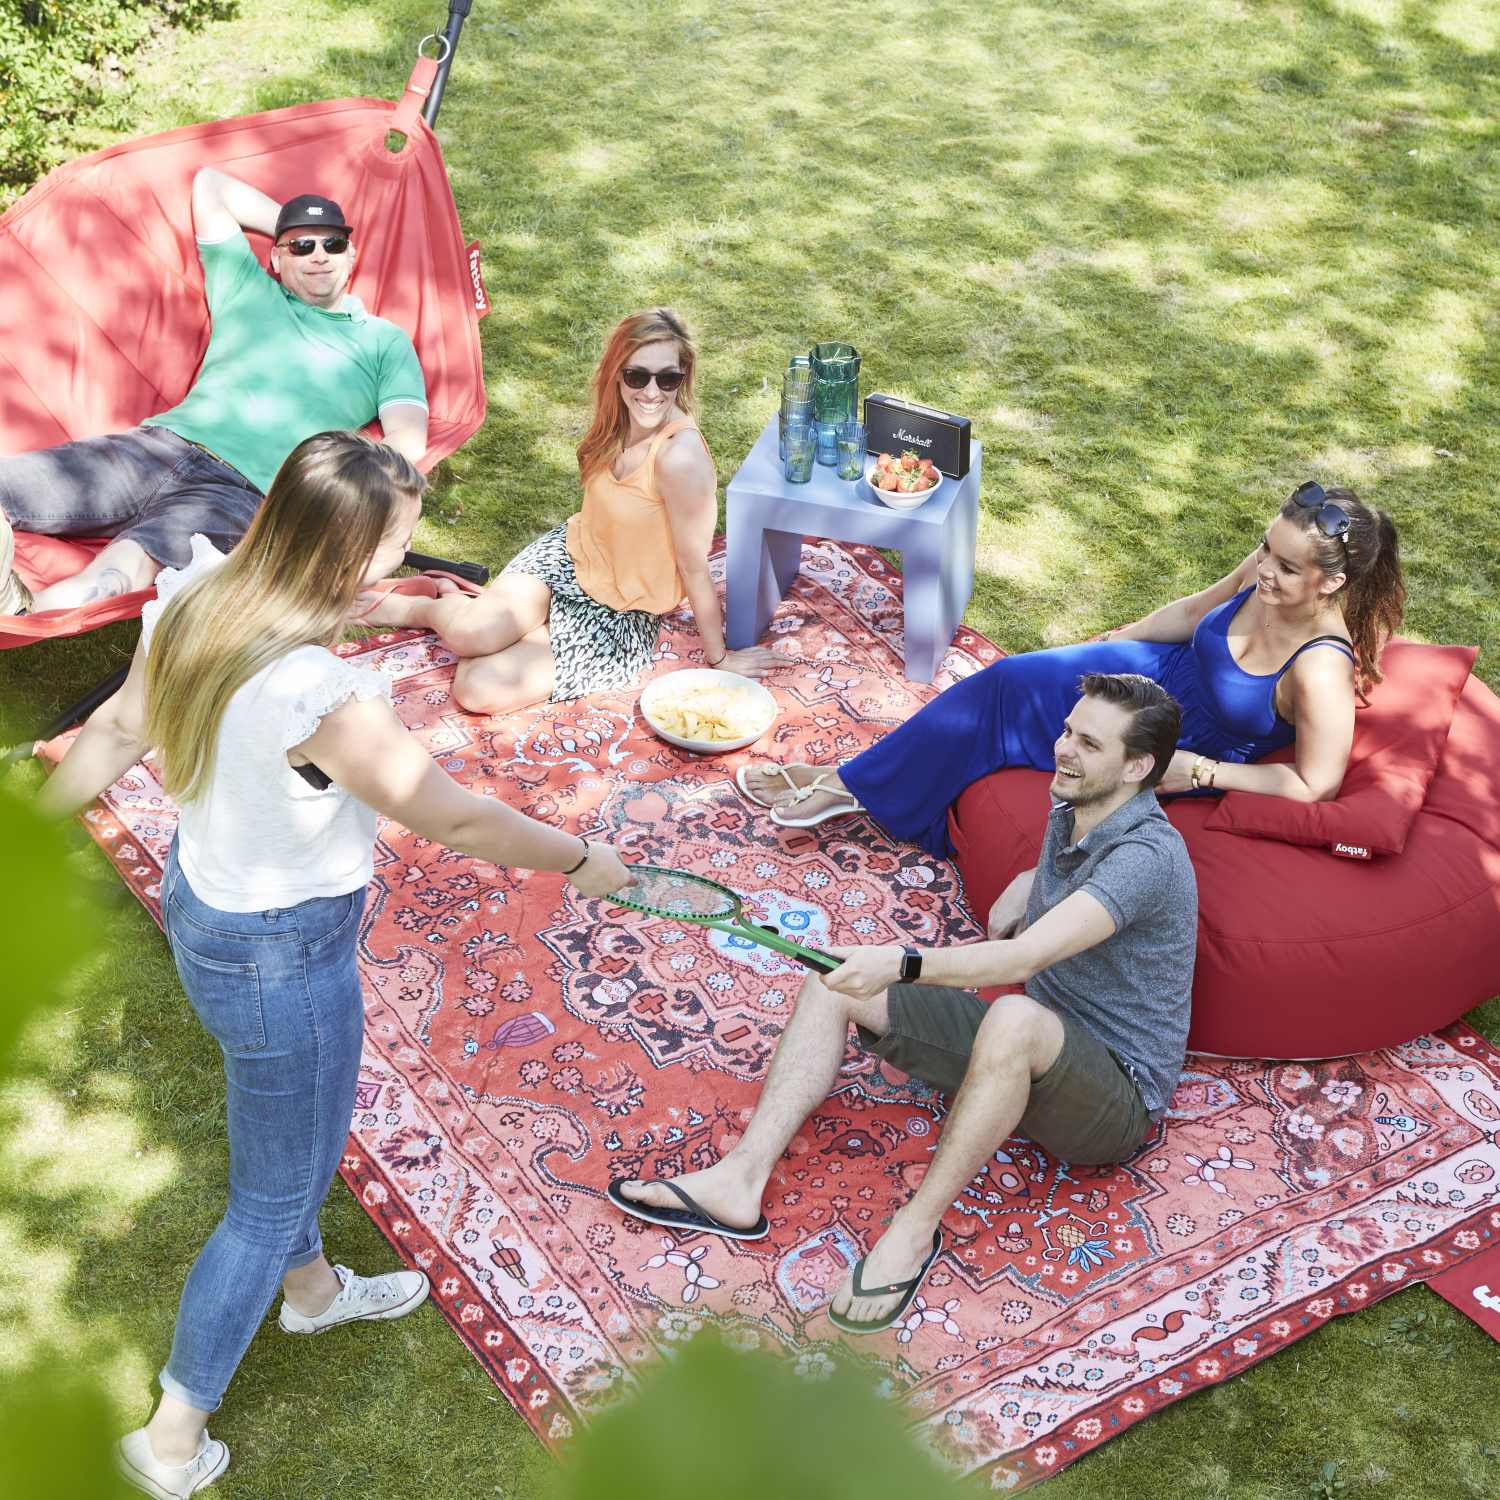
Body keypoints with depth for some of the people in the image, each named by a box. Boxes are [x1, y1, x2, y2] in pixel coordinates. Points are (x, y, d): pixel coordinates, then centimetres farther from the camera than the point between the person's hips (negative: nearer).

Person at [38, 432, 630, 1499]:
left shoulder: (195, 601, -12)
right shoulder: (325, 699, -36)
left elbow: (117, 730, 2)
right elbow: (454, 819, -24)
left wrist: (42, 819, 19)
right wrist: (582, 861, -8)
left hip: (198, 892, 9)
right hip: (280, 959, -9)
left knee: (299, 1124, 33)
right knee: (274, 1197, 14)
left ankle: (312, 1288, 61)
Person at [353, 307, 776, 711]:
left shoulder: (680, 456, -29)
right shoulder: (619, 420, -6)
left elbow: (694, 566, -19)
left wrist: (719, 659, -10)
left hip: (621, 615, -5)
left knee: (479, 689, -22)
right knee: (471, 632, -24)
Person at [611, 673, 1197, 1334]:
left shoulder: (1147, 855, -23)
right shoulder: (1068, 814, 6)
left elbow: (1022, 959, -37)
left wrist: (902, 964, -48)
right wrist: (1000, 919, 14)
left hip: (1118, 1097, -9)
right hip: (1031, 1056, 9)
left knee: (1016, 1017, -44)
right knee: (835, 982, -2)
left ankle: (913, 1231, -30)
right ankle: (740, 1180, -16)